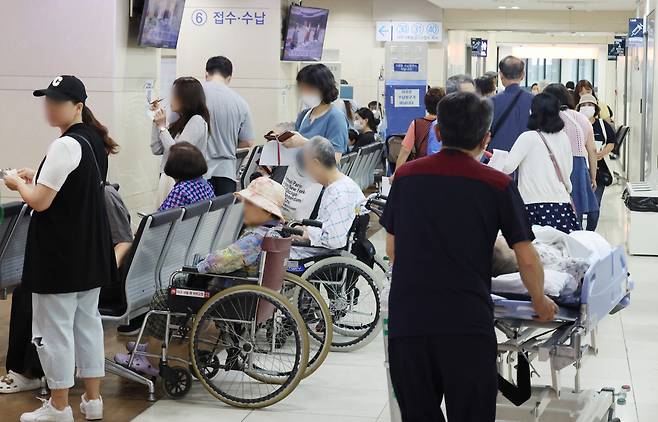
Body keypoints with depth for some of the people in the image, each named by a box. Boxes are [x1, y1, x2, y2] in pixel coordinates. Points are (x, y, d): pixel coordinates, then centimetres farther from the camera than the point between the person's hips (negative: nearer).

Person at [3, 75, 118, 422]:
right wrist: (38, 179, 14)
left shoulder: (64, 146, -20)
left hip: (60, 252, -9)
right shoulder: (95, 141, 9)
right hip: (91, 249, 9)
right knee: (88, 322, 15)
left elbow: (39, 202, -19)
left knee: (53, 328, 2)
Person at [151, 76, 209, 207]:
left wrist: (162, 127, -7)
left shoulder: (197, 121, -9)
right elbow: (156, 149, 16)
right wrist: (156, 121, 13)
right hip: (167, 180, 8)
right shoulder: (179, 121, 16)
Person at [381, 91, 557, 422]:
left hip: (406, 321, 3)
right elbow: (527, 260, 3)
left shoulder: (406, 175, 9)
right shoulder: (498, 185, 1)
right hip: (468, 324, -2)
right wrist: (541, 302, 22)